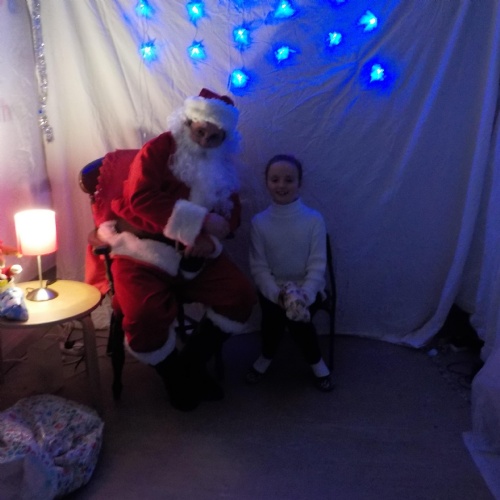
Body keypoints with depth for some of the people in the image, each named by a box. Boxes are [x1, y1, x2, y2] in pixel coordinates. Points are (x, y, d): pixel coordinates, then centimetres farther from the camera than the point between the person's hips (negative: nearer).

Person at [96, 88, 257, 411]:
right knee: (146, 315, -28)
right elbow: (141, 198, -21)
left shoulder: (222, 166, 12)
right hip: (143, 249, -5)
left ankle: (192, 363, 7)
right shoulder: (158, 150, -6)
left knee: (241, 295, -11)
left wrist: (210, 237, -18)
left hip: (195, 253, 5)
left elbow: (232, 213, 7)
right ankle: (176, 377, 5)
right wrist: (203, 221, -25)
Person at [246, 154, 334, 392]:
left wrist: (304, 297, -23)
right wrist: (279, 295, -20)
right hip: (272, 287, 1)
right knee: (272, 314, -24)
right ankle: (268, 354, 11)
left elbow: (317, 266, -9)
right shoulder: (259, 222, -6)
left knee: (297, 316, -25)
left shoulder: (314, 219, -8)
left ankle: (315, 361, 5)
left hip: (306, 287, -1)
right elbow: (259, 268, -6)